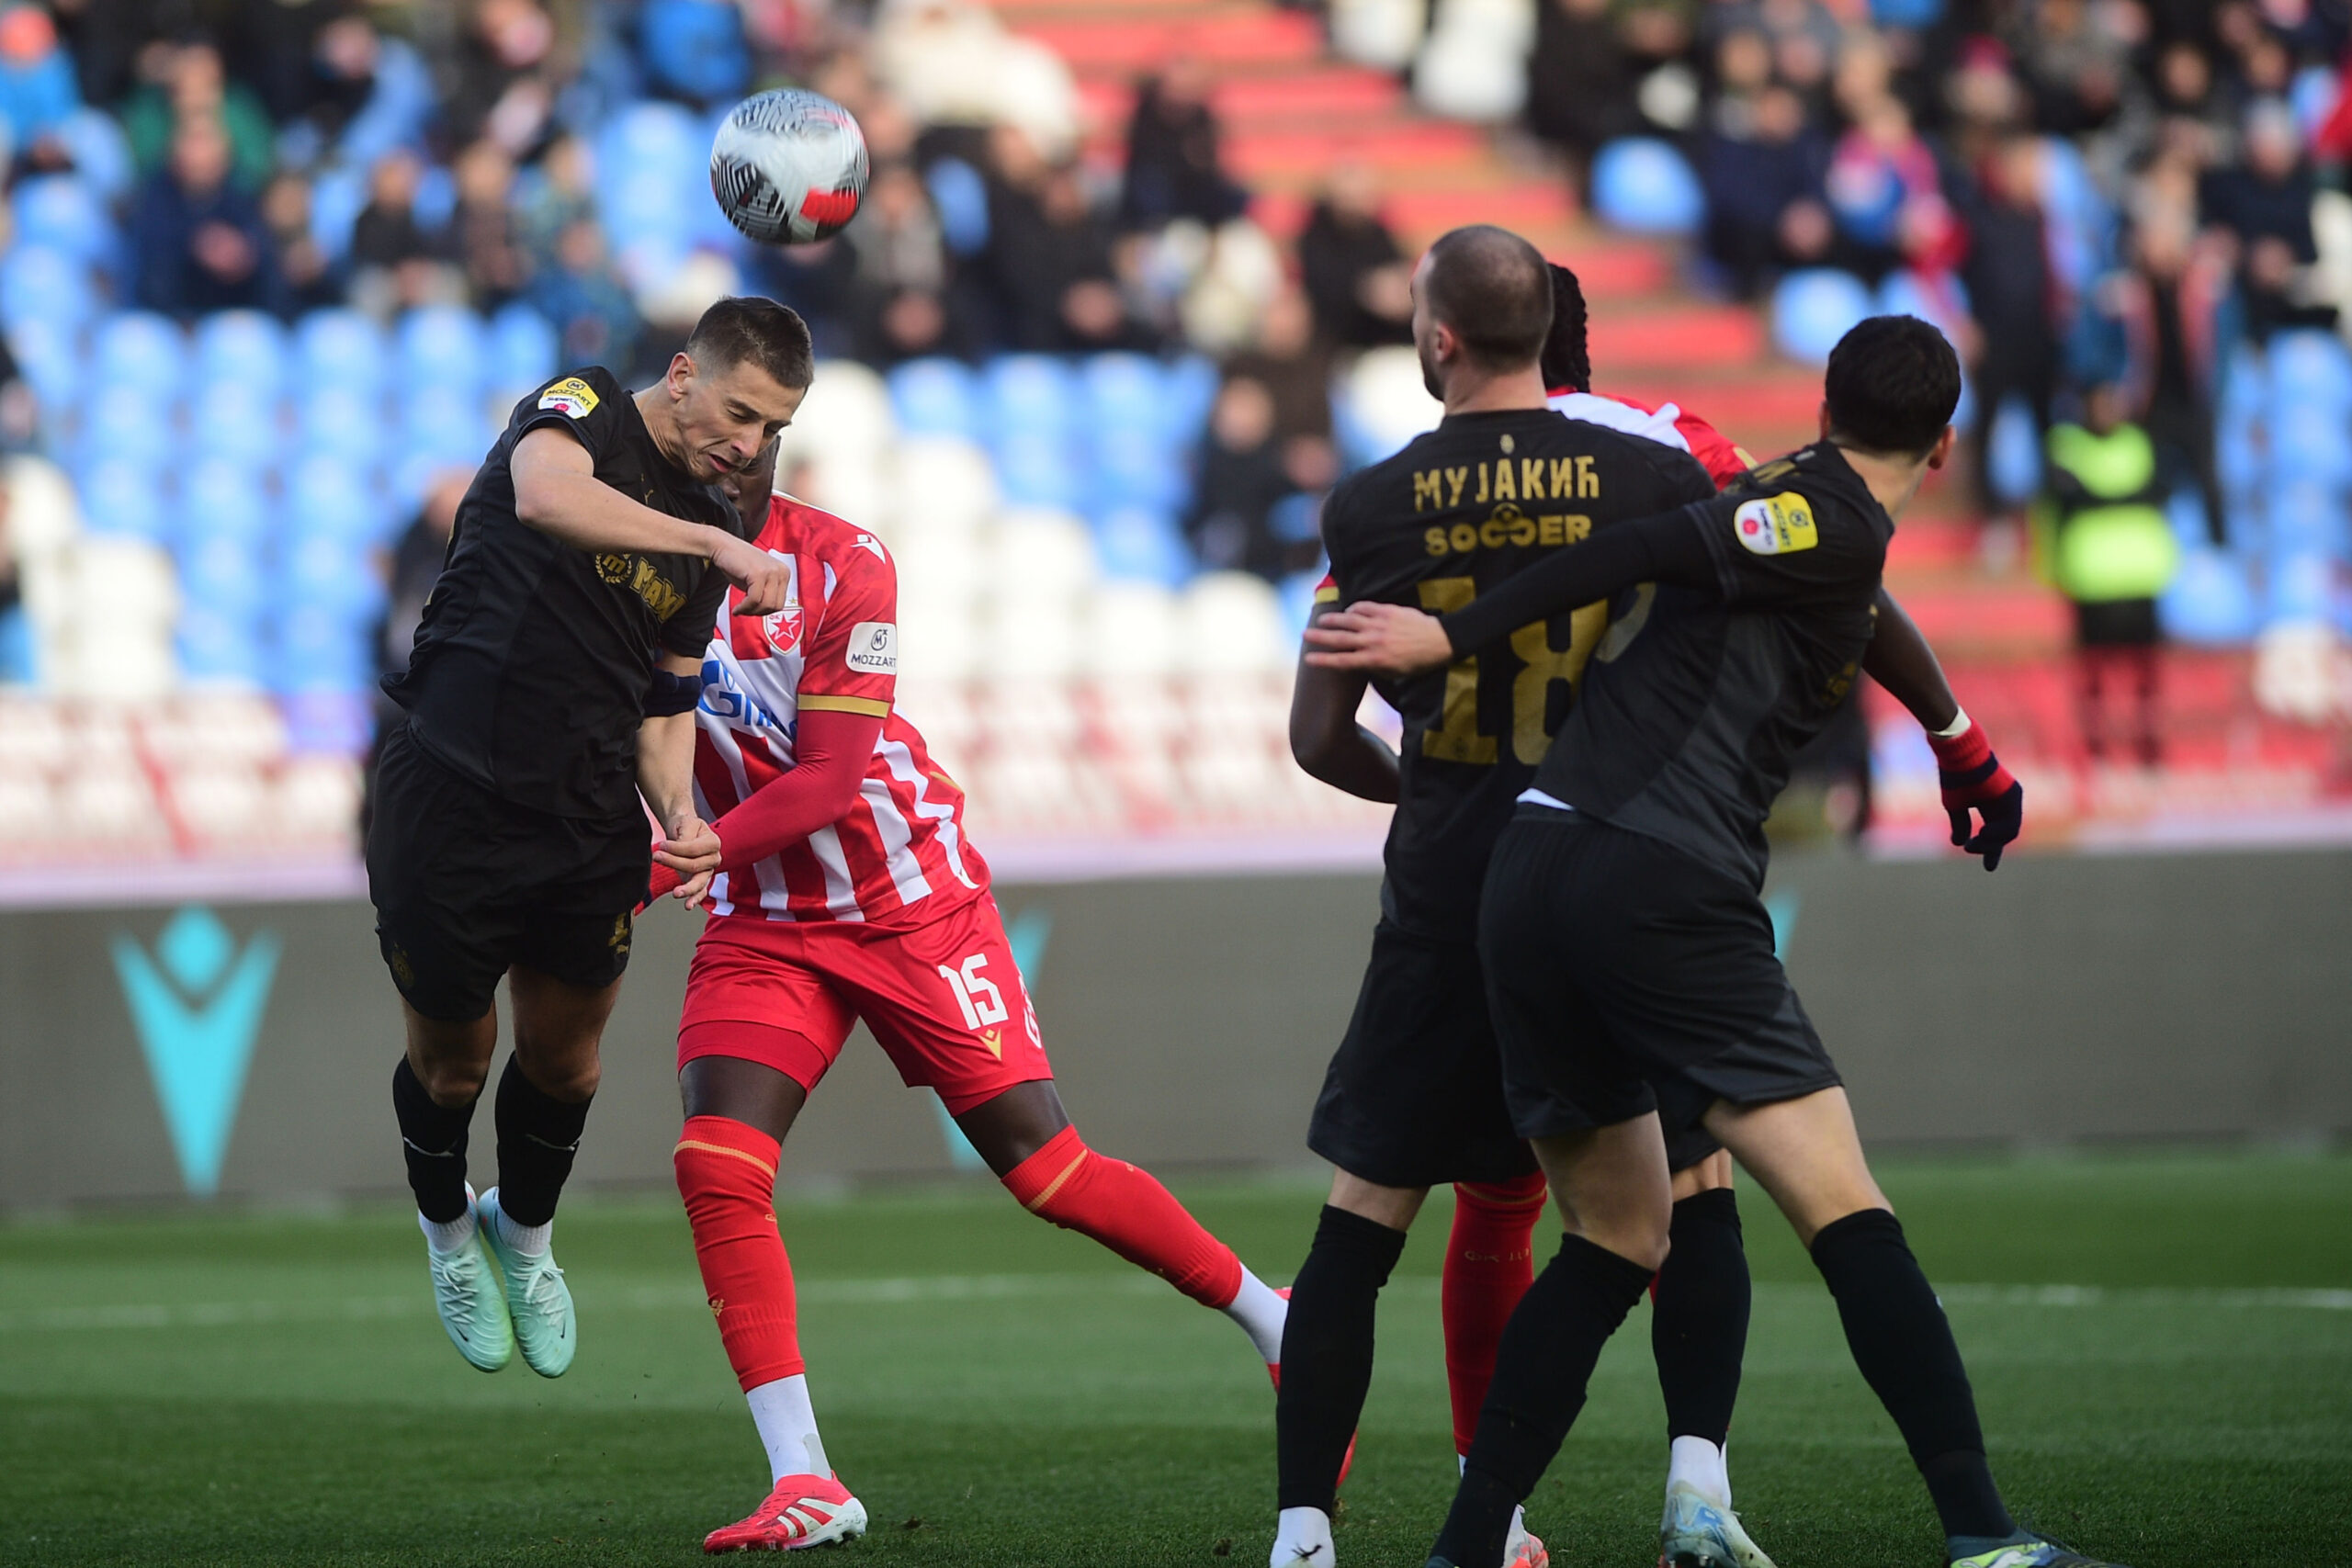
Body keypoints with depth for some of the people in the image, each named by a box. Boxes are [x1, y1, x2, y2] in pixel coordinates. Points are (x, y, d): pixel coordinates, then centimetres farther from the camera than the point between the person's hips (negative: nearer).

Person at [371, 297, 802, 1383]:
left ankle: (524, 1233, 42)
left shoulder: (710, 531, 10)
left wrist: (676, 812, -7)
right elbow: (545, 495, -34)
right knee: (452, 1063, 10)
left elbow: (665, 701, 13)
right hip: (455, 798, -6)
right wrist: (714, 542, -41)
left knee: (565, 1058, 13)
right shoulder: (581, 410, -10)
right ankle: (446, 1231, 39)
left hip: (590, 823, 6)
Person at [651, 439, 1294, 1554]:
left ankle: (1280, 1326, 17)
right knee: (717, 1169, -17)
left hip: (915, 905, -3)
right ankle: (803, 1484, -14)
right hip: (765, 926, 3)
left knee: (1042, 1168, -3)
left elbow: (827, 781, -18)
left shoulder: (840, 567, -15)